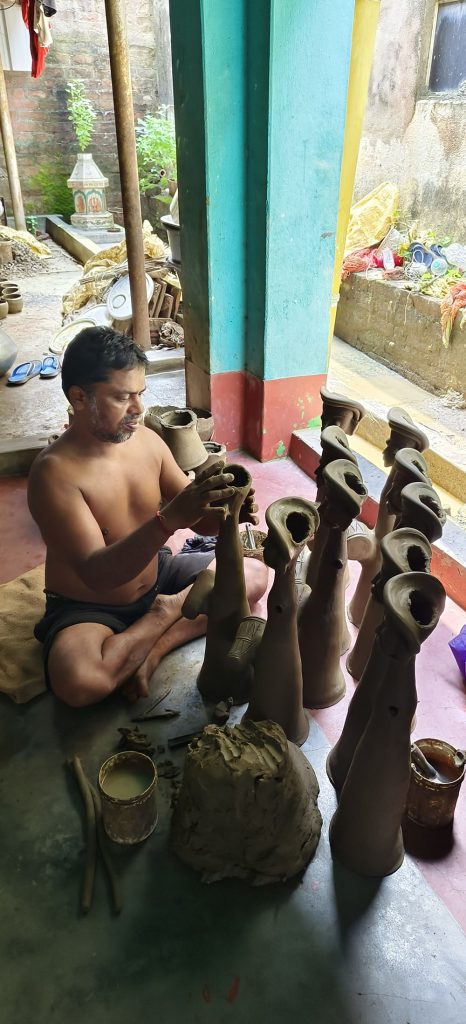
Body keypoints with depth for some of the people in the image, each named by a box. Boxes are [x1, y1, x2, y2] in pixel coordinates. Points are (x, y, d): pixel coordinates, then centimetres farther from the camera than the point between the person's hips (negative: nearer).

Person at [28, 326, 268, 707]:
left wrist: (229, 510, -25)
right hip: (88, 608, -6)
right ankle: (167, 612, -8)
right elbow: (96, 575, -35)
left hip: (155, 576, 6)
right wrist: (169, 519, -48)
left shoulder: (147, 440, -8)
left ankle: (153, 649, -11)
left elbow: (199, 518, -1)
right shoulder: (54, 472, -27)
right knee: (78, 681, -36)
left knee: (253, 575, -1)